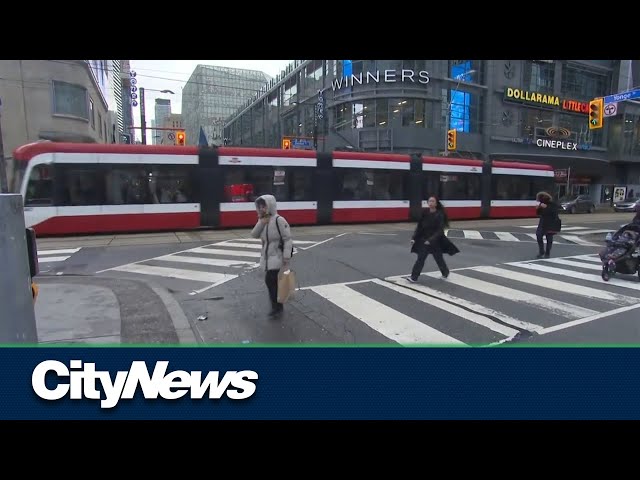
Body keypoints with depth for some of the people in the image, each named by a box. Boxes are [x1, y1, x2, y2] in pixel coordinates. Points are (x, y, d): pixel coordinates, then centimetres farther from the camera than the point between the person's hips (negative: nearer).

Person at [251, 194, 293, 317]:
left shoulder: (279, 220, -17)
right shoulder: (263, 220, 7)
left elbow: (287, 239, -18)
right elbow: (254, 235, -2)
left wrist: (287, 257, -22)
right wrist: (261, 223, -15)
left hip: (277, 257, -8)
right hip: (267, 257, 8)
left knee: (271, 281, -9)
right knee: (271, 281, 14)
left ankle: (276, 306, 6)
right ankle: (277, 306, 29)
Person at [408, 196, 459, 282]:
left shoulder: (439, 215, -16)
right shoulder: (425, 212, -5)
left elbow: (440, 230, -19)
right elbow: (419, 226, 0)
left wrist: (431, 240, -28)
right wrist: (414, 238, -6)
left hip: (436, 241, -3)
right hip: (424, 239, 3)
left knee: (439, 258, 14)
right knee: (420, 258, -5)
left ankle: (445, 272, 43)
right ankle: (414, 277, -3)